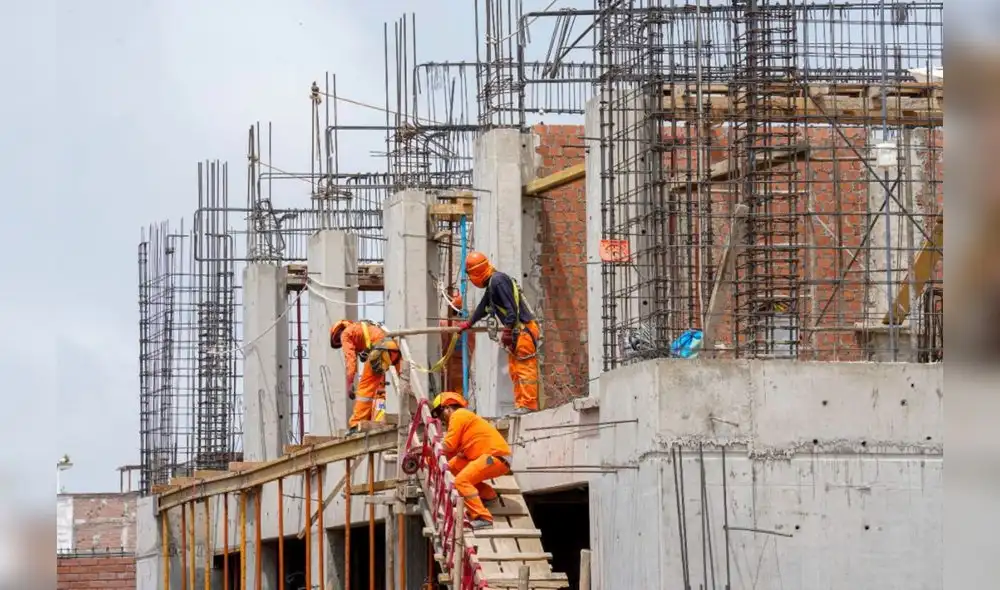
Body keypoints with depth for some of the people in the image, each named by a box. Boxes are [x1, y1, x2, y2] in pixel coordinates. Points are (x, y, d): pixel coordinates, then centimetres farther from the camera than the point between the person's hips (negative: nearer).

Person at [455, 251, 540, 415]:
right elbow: (484, 307, 38)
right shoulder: (492, 284, 20)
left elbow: (511, 307, -21)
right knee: (515, 370, 10)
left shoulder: (498, 281, -13)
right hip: (517, 332, 11)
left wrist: (507, 331, -20)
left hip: (523, 330, -11)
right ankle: (520, 405, 10)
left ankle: (528, 405, -15)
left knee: (525, 369, -12)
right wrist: (469, 323, 50)